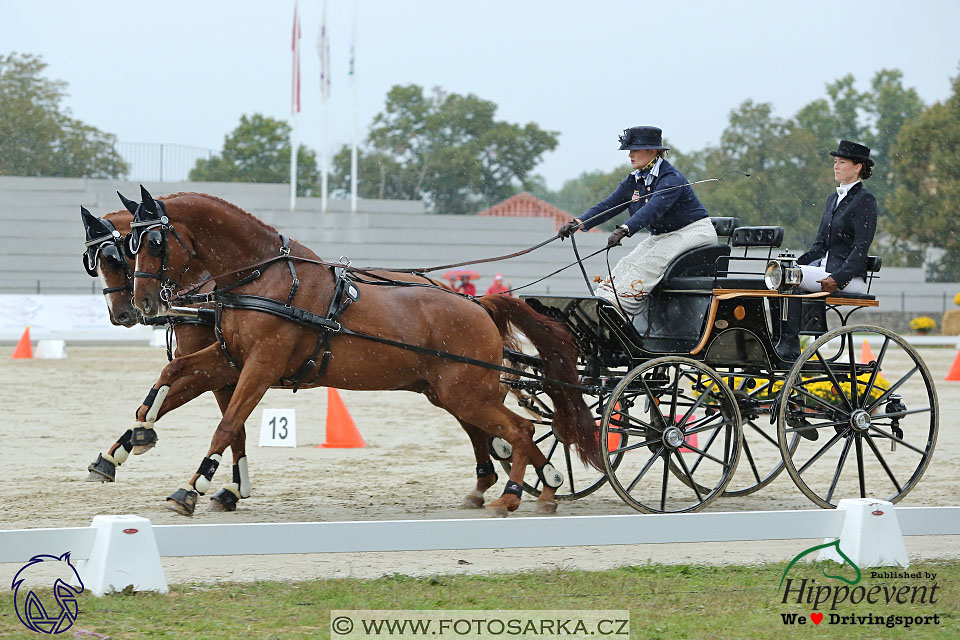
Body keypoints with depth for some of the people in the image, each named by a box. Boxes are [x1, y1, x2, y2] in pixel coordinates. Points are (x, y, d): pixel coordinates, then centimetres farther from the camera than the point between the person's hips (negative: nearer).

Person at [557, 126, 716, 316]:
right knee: (627, 264, -11)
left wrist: (624, 230, -50)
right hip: (661, 235, 9)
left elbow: (653, 209, -37)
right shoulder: (634, 181, 5)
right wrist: (579, 223, -15)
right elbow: (609, 205, 0)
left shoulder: (671, 178, -22)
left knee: (647, 264, -27)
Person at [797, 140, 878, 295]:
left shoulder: (865, 200, -6)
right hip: (823, 266, 8)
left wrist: (838, 278, -24)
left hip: (850, 277, -8)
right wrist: (796, 264, 5)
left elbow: (861, 248, -14)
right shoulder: (833, 199, 20)